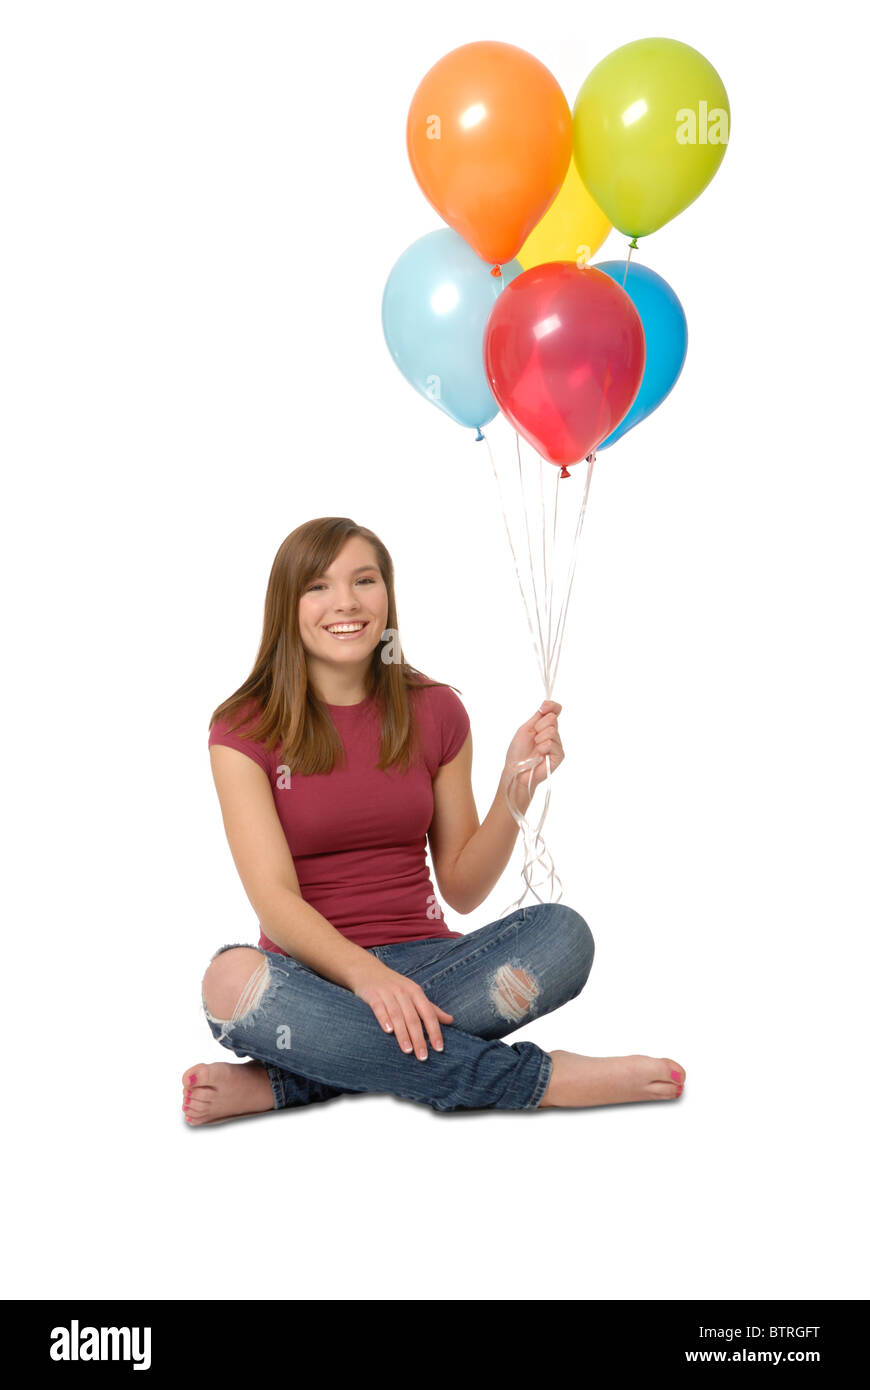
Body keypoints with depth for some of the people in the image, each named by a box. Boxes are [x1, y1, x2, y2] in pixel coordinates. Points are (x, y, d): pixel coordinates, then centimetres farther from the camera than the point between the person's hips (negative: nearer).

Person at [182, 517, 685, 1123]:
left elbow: (461, 889, 8)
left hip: (423, 959, 3)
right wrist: (365, 972, -31)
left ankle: (283, 1083, -28)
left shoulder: (434, 711, 7)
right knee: (230, 979, -37)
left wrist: (516, 789, -9)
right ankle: (538, 1077, -31)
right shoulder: (245, 730, -2)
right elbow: (276, 899, -12)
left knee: (563, 934, -26)